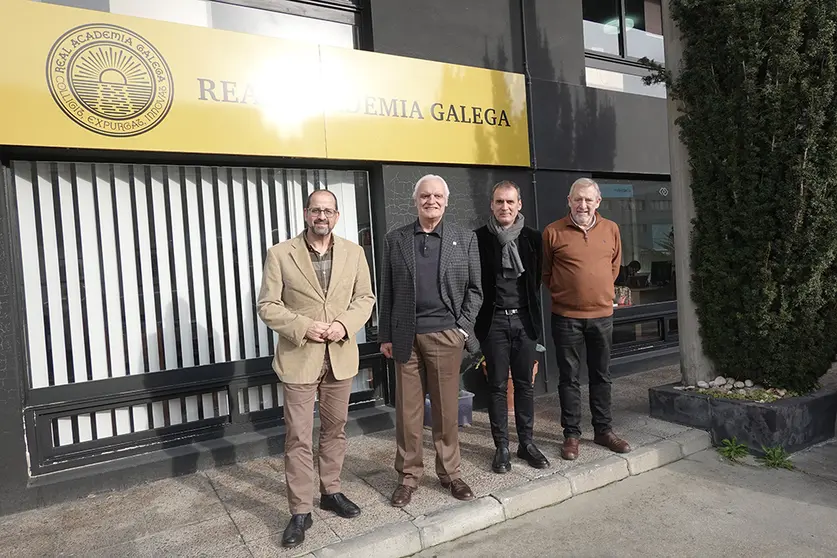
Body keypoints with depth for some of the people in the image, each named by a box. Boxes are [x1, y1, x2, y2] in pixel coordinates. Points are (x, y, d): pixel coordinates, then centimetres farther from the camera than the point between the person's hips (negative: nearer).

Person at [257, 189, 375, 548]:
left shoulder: (353, 252, 4)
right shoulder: (280, 254, -5)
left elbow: (365, 297, 6)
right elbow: (268, 306, -6)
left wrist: (346, 324, -12)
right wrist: (304, 327, -20)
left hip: (341, 356, 3)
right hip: (298, 358, -3)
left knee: (335, 429, 16)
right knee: (298, 438, 2)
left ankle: (331, 492, 35)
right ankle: (300, 511, 16)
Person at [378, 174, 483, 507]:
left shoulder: (464, 239, 7)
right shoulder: (396, 240, 8)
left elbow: (474, 289, 7)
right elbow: (387, 292, 7)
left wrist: (463, 327, -3)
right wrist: (385, 336, 4)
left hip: (446, 334, 0)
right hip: (406, 337, 1)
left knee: (447, 408, 8)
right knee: (407, 409, 7)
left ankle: (450, 472, 24)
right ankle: (408, 476, 22)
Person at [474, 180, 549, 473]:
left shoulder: (532, 237, 6)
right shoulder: (479, 238, -2)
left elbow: (538, 280, 10)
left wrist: (534, 316, 6)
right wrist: (476, 320, -4)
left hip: (524, 319, 3)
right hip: (494, 321, -2)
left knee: (525, 384, 10)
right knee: (497, 386, 6)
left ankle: (526, 443, 23)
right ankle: (501, 447, 17)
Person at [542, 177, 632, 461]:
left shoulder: (611, 229, 4)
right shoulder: (553, 232, -6)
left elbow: (615, 266, 17)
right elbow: (545, 273, 3)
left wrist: (600, 290, 14)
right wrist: (563, 292, 4)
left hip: (602, 314, 3)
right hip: (566, 316, -3)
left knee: (601, 376, 14)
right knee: (569, 377, 6)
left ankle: (603, 430, 28)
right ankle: (572, 434, 18)